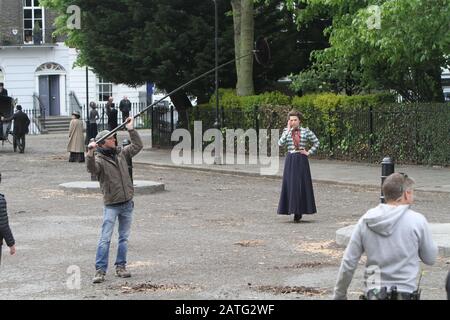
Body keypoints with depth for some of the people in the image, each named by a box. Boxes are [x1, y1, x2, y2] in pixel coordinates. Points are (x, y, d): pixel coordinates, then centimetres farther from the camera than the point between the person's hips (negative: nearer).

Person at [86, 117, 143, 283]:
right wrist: (90, 153, -47)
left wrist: (131, 129, 8)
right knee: (105, 239, -9)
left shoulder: (121, 154, 8)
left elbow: (137, 146, 15)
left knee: (124, 237, 11)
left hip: (127, 204, 6)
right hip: (111, 205, -6)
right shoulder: (99, 159, -11)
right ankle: (100, 270, -8)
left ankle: (120, 267, 20)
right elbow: (92, 168, -32)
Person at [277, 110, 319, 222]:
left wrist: (309, 152, 0)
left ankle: (300, 211, 7)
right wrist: (288, 130, -13)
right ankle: (294, 210, 6)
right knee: (290, 184, -1)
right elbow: (280, 143, -12)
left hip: (302, 160, -1)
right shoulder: (286, 131, 4)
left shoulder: (306, 131, 1)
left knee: (302, 184, -1)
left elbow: (316, 142, 9)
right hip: (290, 160, 1)